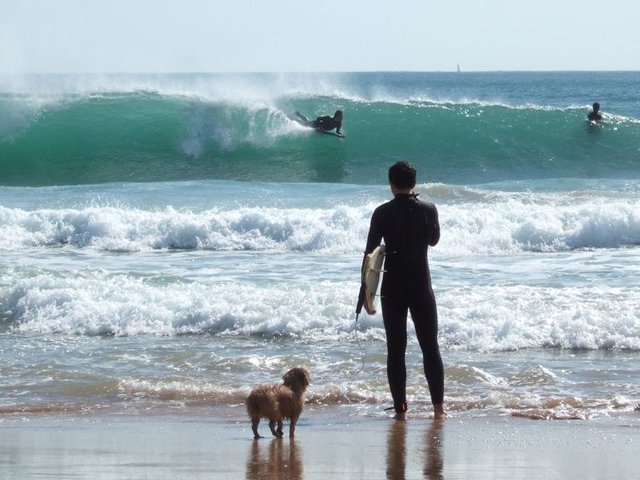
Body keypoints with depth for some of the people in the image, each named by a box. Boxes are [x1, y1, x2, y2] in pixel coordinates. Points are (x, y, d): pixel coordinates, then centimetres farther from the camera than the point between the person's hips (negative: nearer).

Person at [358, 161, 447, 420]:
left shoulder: (383, 213, -7)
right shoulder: (429, 210, -3)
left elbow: (370, 253, -7)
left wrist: (365, 292, -1)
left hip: (392, 288, -1)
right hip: (421, 287, 1)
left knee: (396, 349, 4)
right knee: (430, 347, 8)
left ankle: (400, 409, 1)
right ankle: (438, 407, 4)